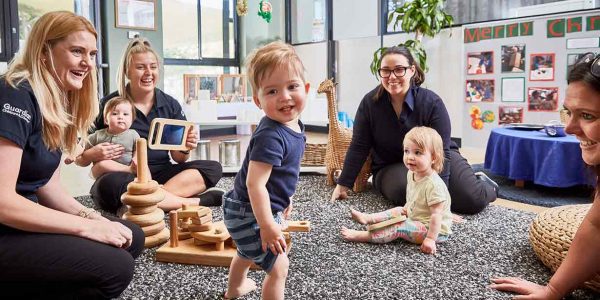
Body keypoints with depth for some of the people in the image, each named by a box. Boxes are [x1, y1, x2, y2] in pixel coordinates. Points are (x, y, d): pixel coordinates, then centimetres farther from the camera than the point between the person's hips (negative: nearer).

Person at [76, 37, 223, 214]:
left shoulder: (171, 105, 6)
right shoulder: (109, 105, -3)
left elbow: (179, 159, 8)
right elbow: (80, 159, 1)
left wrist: (186, 148, -14)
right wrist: (93, 155, -21)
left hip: (161, 175, 3)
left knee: (213, 168, -17)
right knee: (110, 184, -37)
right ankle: (195, 202, -28)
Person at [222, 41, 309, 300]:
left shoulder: (294, 125, -2)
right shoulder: (271, 136, -32)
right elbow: (254, 183, -34)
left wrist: (285, 198, 22)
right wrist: (267, 225, -32)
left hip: (245, 209, 10)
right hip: (251, 212, -10)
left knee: (249, 252, 35)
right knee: (279, 266, 2)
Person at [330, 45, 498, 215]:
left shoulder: (432, 102, -16)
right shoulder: (370, 102, -11)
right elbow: (359, 148, -7)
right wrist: (343, 185, -9)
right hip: (391, 167, 1)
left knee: (473, 200, -19)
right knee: (404, 191, -35)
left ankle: (484, 184, 19)